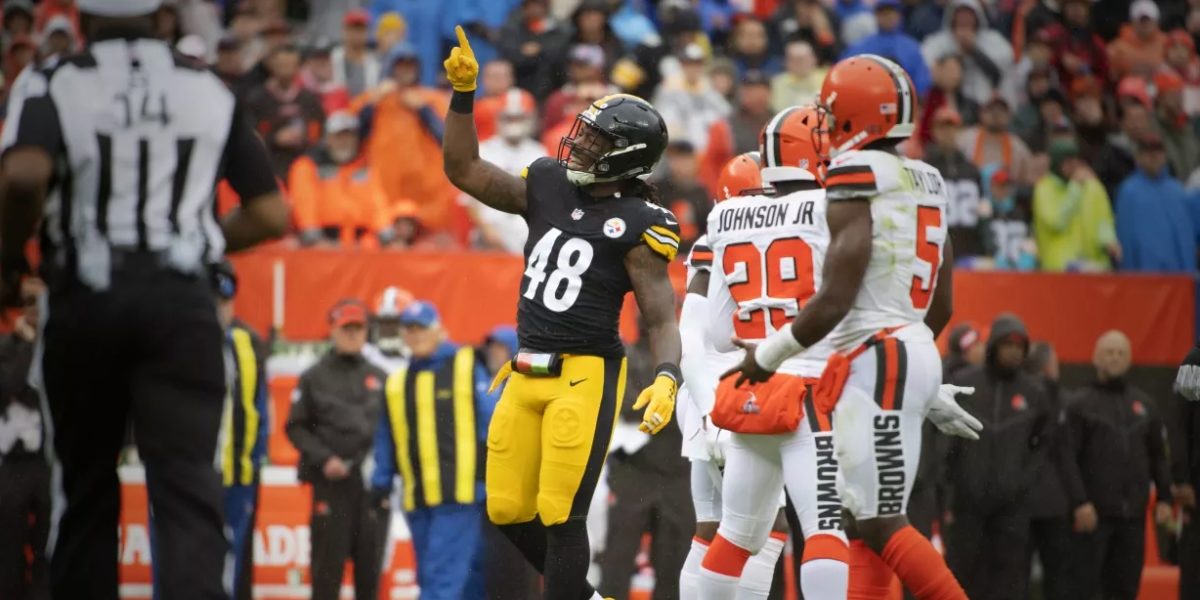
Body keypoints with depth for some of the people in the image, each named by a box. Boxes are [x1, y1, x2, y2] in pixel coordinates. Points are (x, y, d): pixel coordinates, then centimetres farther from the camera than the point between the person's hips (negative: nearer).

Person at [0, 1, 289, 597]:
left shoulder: (52, 88, 1)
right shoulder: (211, 93, 11)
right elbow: (270, 214, 11)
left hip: (85, 298, 0)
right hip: (180, 300, 0)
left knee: (88, 483, 14)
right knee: (186, 481, -8)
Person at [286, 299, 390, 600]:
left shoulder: (379, 378, 13)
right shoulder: (314, 378, 5)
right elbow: (296, 427, 3)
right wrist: (324, 459, -10)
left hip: (373, 484, 3)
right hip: (330, 484, -3)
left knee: (370, 564, 4)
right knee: (328, 565, -3)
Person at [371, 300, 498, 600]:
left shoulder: (465, 368, -1)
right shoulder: (397, 383, 16)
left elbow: (492, 424, -5)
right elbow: (386, 440, 20)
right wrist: (381, 484, 11)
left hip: (458, 496, -6)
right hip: (418, 501, 6)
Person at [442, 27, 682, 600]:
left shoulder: (637, 225, -9)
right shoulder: (548, 188, 8)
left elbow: (660, 317, -11)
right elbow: (463, 170, 12)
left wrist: (667, 378, -29)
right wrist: (463, 94, 2)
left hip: (584, 375, -7)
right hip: (527, 372, 7)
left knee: (559, 514, -8)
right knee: (508, 510, 10)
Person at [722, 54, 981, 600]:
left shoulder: (855, 186, -13)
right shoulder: (926, 187, 14)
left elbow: (834, 301, -17)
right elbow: (940, 306, 19)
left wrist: (768, 355, -3)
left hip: (874, 362, -9)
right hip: (916, 351, 9)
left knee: (881, 525, -8)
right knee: (862, 522, 9)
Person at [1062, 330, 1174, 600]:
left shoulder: (1144, 405, 15)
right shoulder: (1080, 405, 0)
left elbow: (1159, 456, 17)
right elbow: (1067, 458, -7)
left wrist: (1164, 498, 8)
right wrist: (1079, 502, -16)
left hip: (1133, 514, 5)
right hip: (1094, 513, -5)